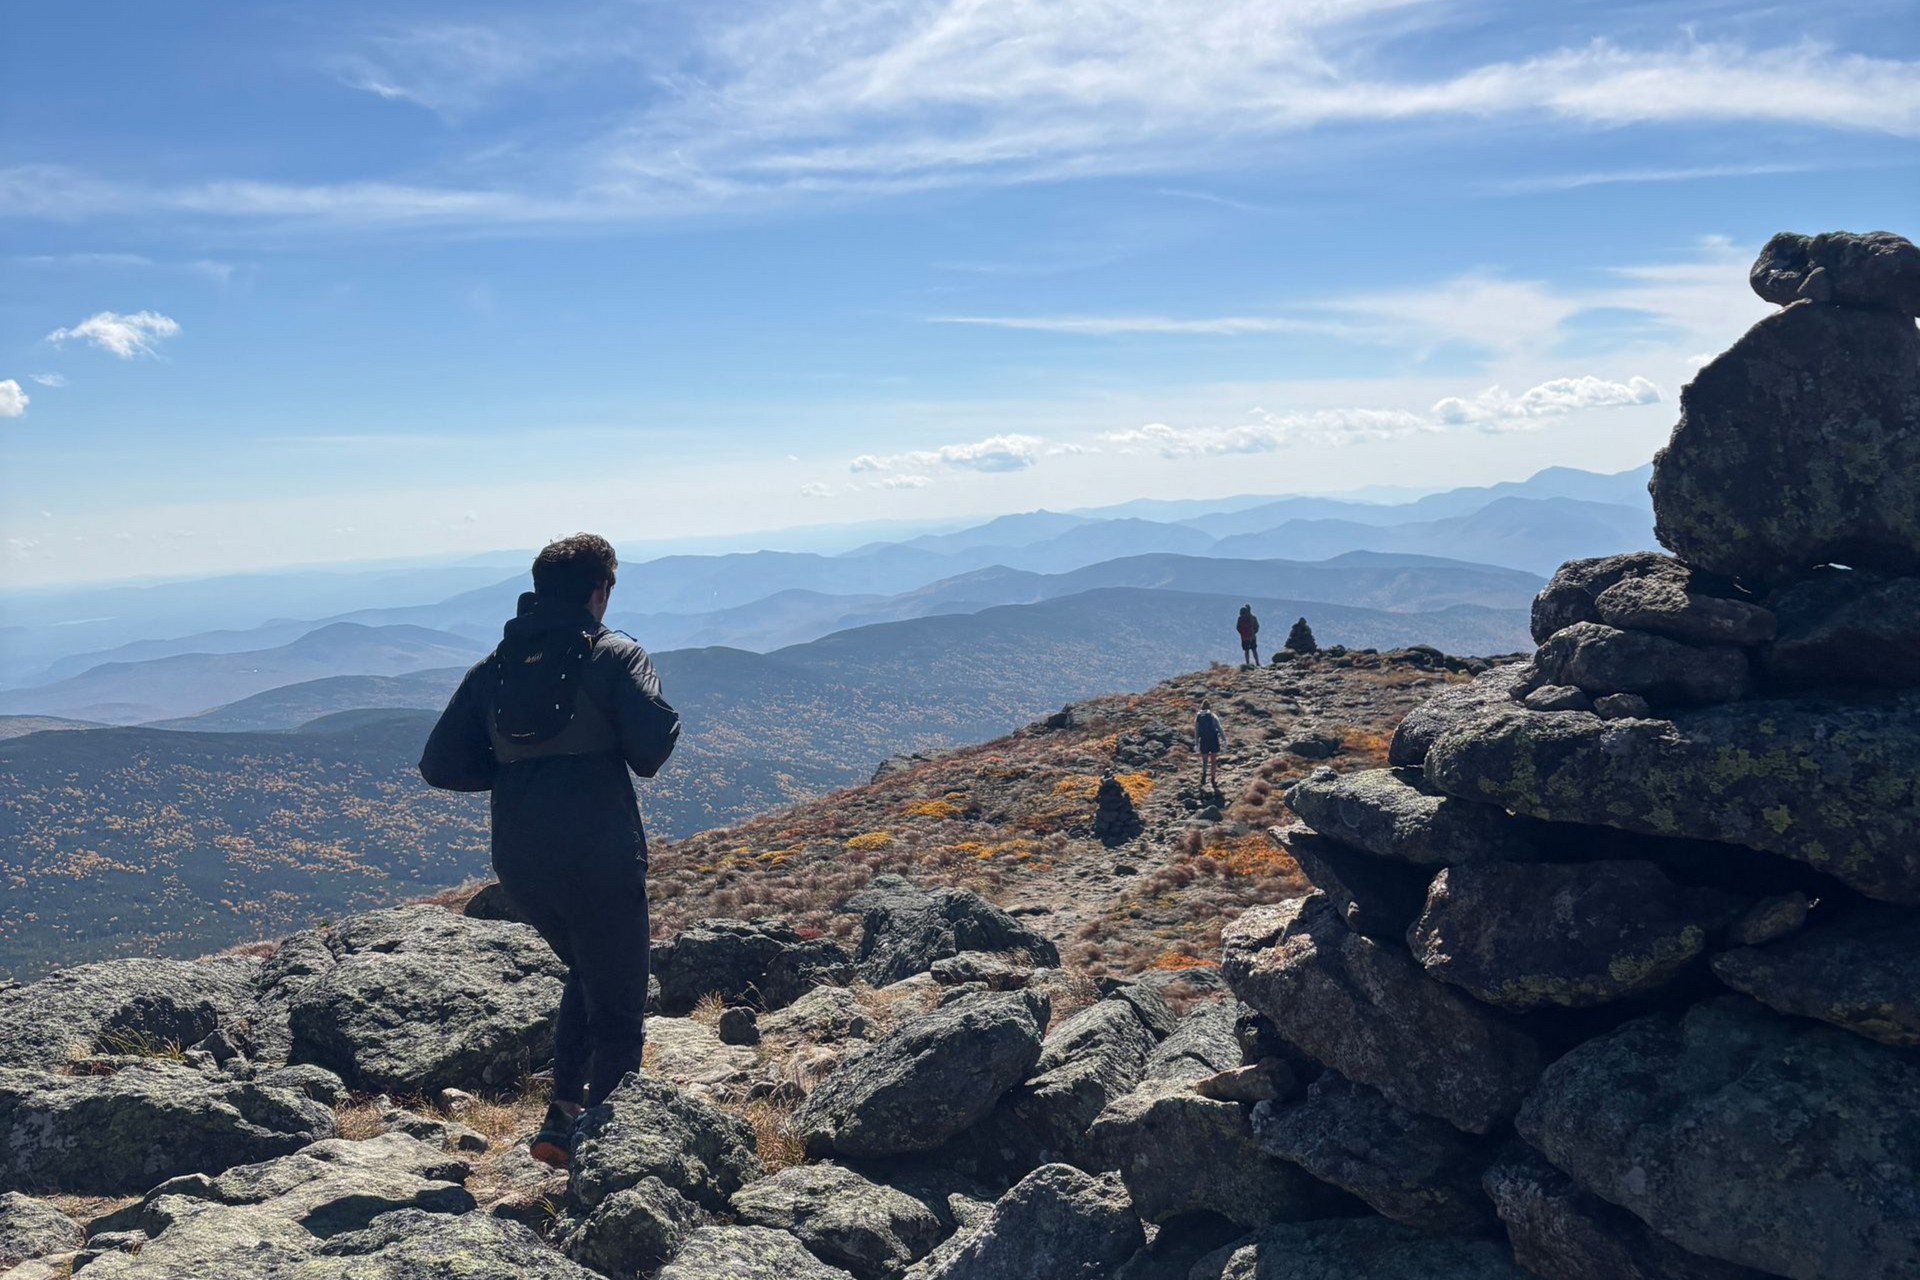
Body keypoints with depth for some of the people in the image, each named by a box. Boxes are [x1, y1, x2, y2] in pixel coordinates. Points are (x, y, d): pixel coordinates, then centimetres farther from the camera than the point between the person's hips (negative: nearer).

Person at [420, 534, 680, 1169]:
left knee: (587, 976, 29)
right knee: (617, 1011, 6)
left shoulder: (494, 666, 11)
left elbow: (440, 766, 7)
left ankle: (562, 1116, 24)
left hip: (518, 865, 6)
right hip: (599, 861, -6)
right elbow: (652, 745, -18)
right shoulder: (614, 655, -4)